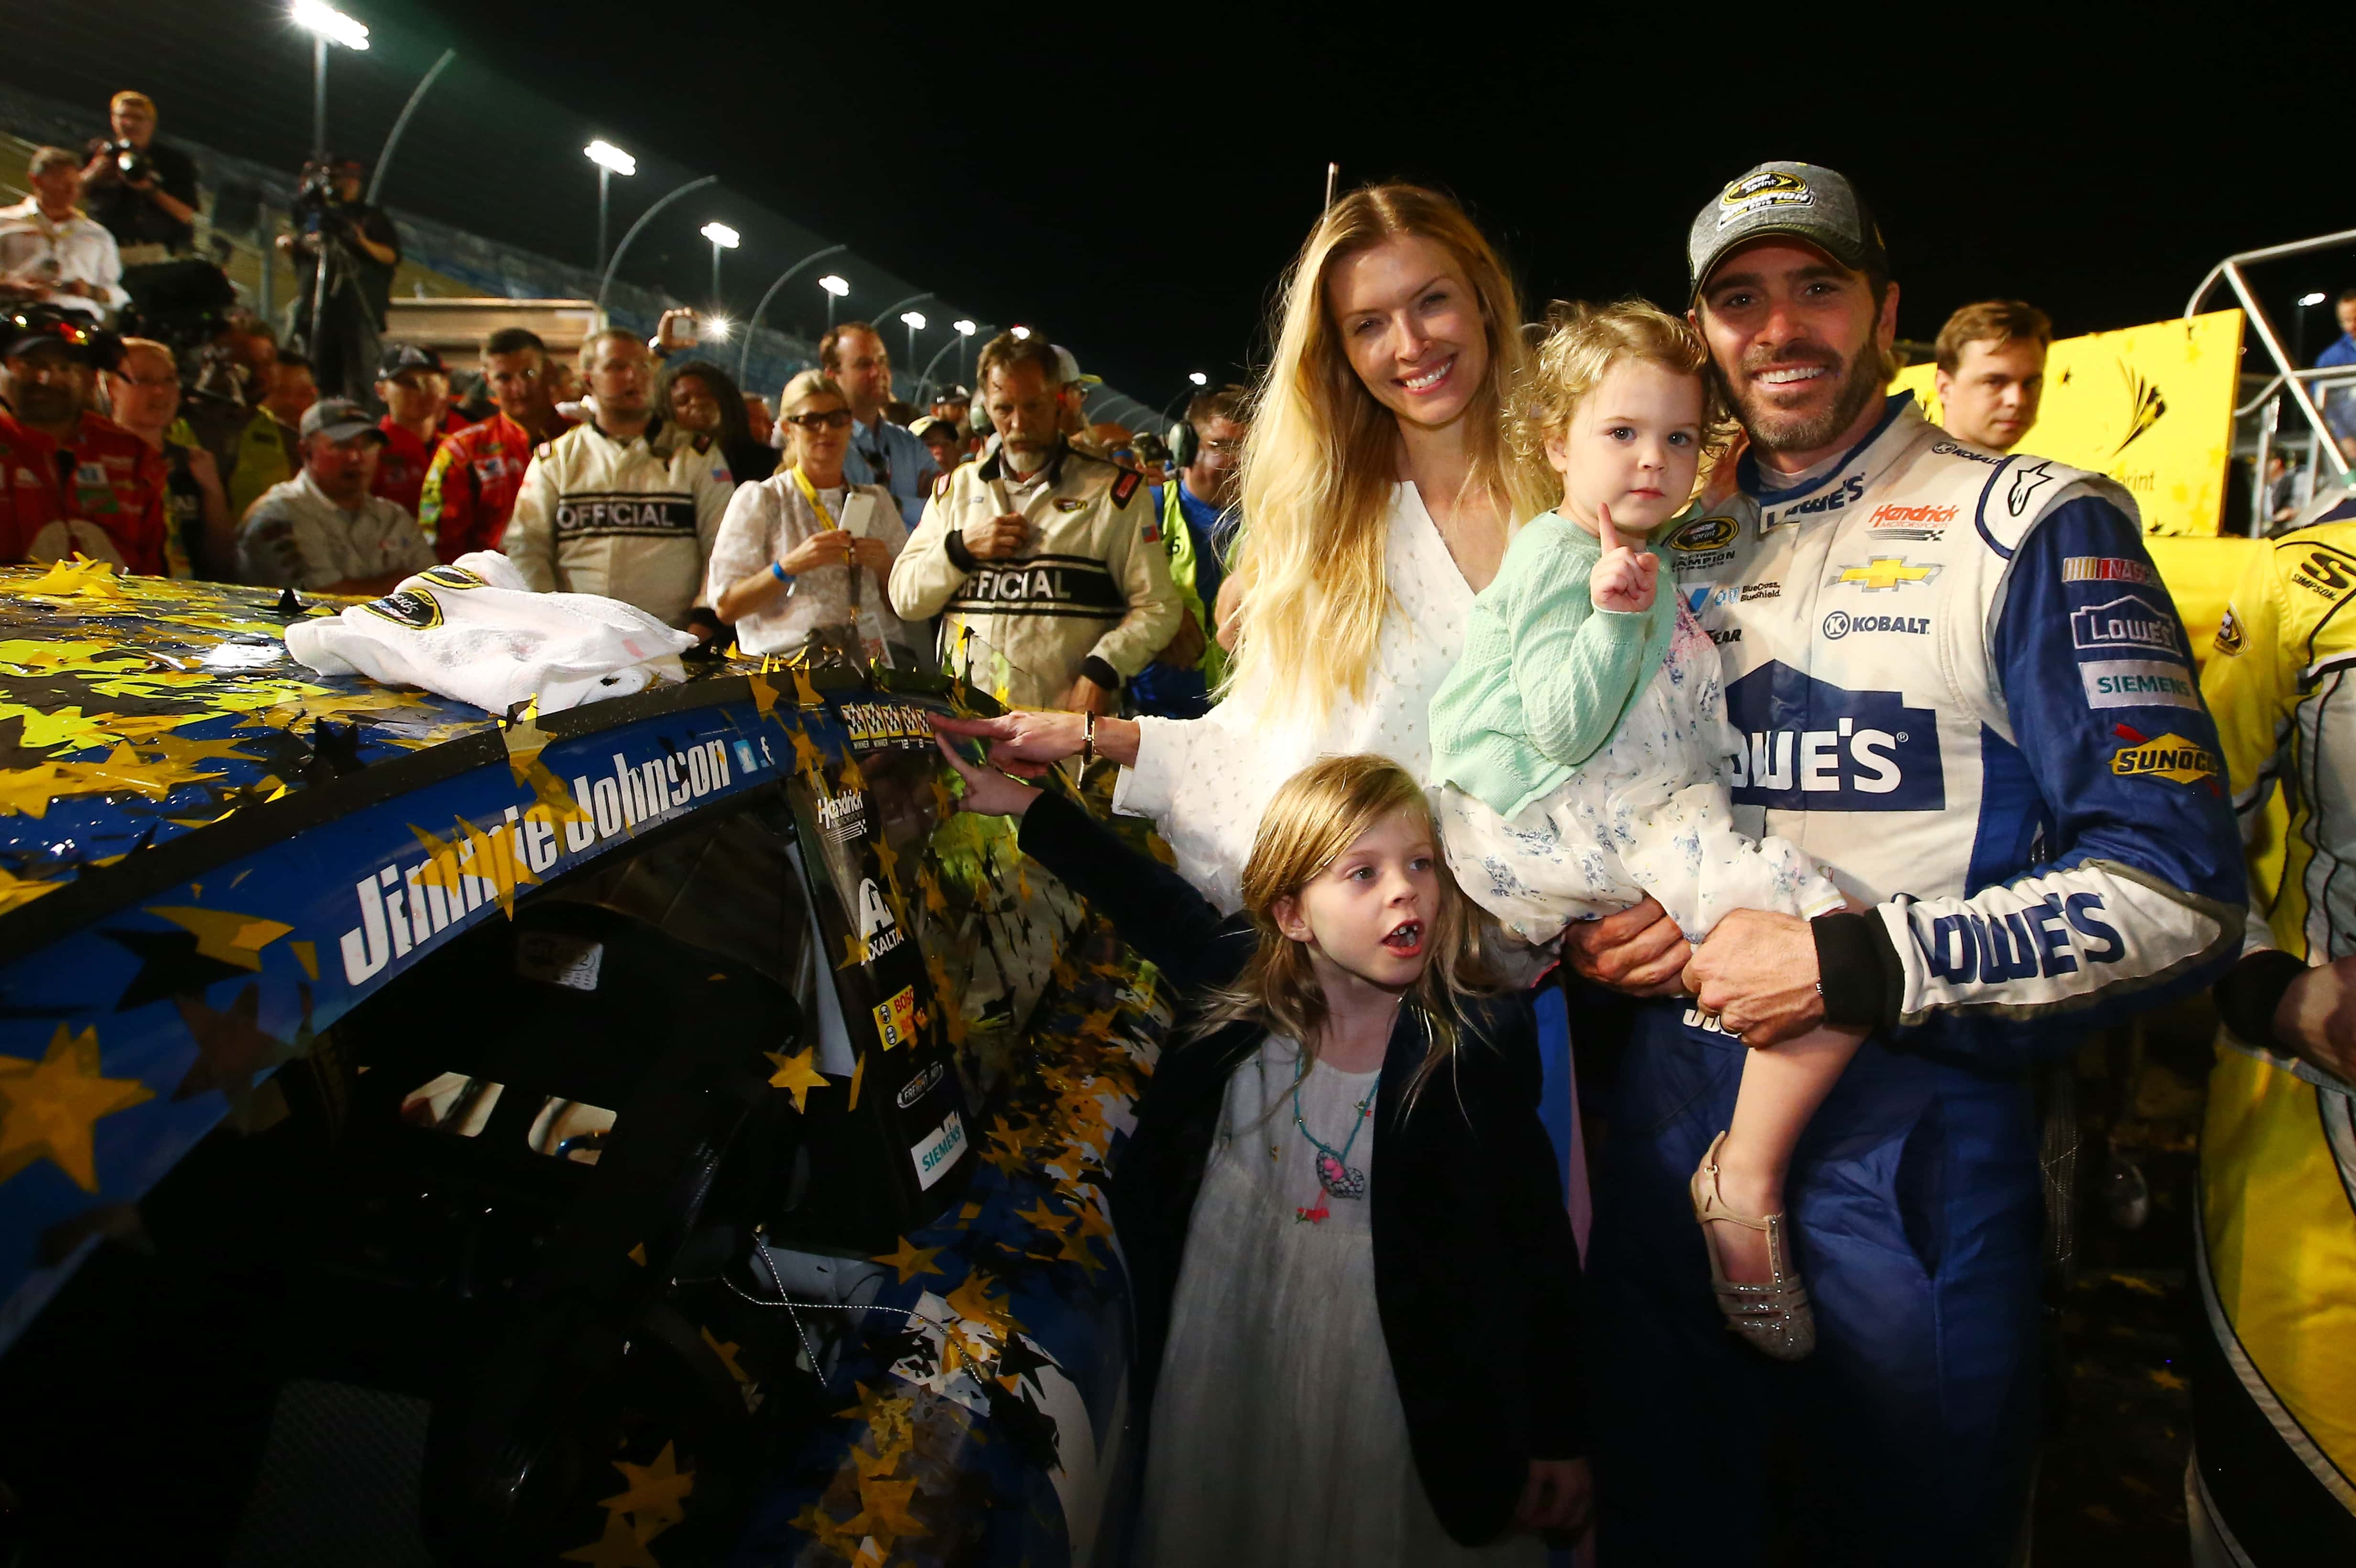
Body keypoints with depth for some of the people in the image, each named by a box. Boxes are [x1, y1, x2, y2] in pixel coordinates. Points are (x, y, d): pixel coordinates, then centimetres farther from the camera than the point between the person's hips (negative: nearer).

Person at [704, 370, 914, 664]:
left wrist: (885, 568, -1)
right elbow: (726, 608, 0)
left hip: (880, 652, 3)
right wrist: (791, 565, -13)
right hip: (791, 654, -3)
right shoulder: (759, 499, 10)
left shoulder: (876, 500, 21)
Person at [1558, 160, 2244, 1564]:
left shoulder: (2034, 528, -6)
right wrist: (1586, 931, -3)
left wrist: (1856, 963, -21)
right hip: (1669, 1118, 5)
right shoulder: (1674, 552, 9)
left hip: (1910, 1140, -4)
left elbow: (2174, 891, -13)